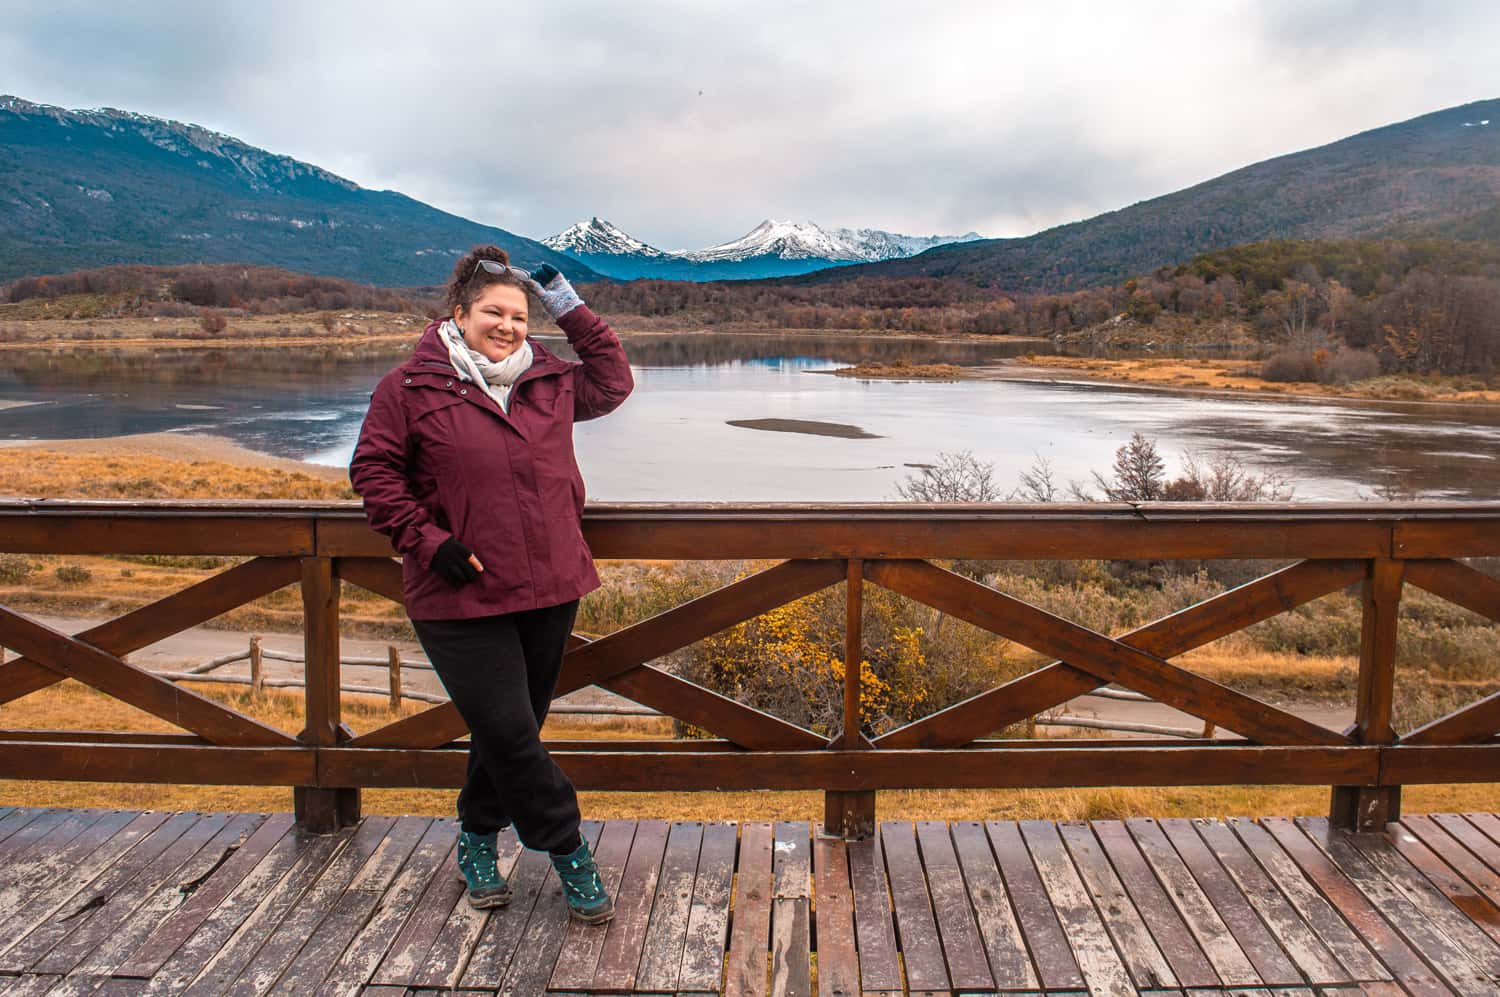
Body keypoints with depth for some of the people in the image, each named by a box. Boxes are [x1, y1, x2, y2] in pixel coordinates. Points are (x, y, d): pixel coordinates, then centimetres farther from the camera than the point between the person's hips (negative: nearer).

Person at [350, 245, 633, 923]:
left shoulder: (550, 381, 10)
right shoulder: (412, 386, -3)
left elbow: (613, 384, 24)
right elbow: (373, 471, -1)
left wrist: (574, 313, 14)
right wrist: (425, 539, -11)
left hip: (549, 588, 5)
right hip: (462, 598, -5)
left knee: (513, 730, 14)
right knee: (508, 732, -6)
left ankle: (478, 841, 36)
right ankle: (569, 854, 13)